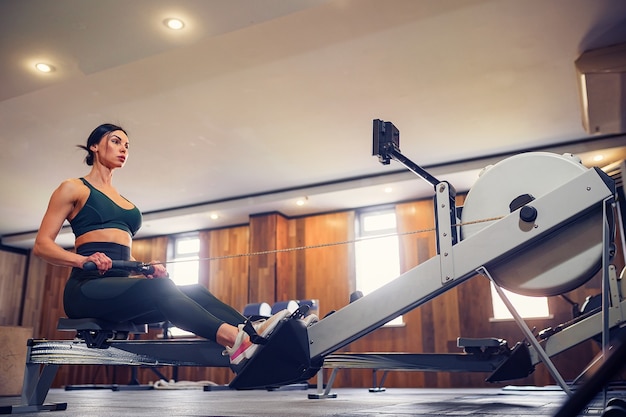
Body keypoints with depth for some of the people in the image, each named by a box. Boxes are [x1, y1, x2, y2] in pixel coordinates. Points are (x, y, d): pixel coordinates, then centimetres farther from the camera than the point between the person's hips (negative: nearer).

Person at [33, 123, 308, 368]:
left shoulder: (123, 201, 25)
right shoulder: (73, 189, 7)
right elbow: (42, 245, -1)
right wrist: (83, 260, -20)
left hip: (119, 290, 6)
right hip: (87, 289, -6)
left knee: (195, 292, -18)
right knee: (158, 286, -34)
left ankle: (251, 331, -39)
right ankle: (234, 340, -52)